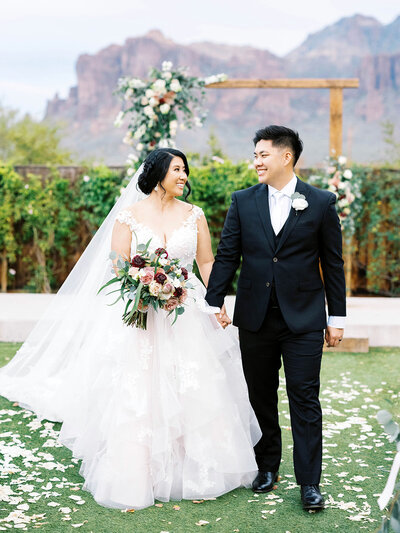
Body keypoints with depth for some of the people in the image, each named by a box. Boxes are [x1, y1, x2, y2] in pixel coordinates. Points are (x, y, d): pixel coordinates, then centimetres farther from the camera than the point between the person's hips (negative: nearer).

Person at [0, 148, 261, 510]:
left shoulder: (194, 215, 8)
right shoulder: (129, 215, 0)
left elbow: (207, 263, 8)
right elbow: (118, 267, -2)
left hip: (187, 315, 3)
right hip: (141, 317, -2)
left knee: (195, 393, 3)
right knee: (138, 395, -3)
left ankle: (196, 472, 18)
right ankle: (136, 477, 7)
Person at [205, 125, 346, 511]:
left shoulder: (321, 203, -1)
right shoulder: (243, 201, 5)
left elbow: (332, 264, 2)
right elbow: (226, 256, 6)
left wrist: (336, 317, 1)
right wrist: (214, 302, -1)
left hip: (303, 320, -2)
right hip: (255, 317, 3)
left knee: (305, 398, 0)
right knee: (261, 397, 12)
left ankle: (309, 482, 8)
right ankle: (267, 467, 28)